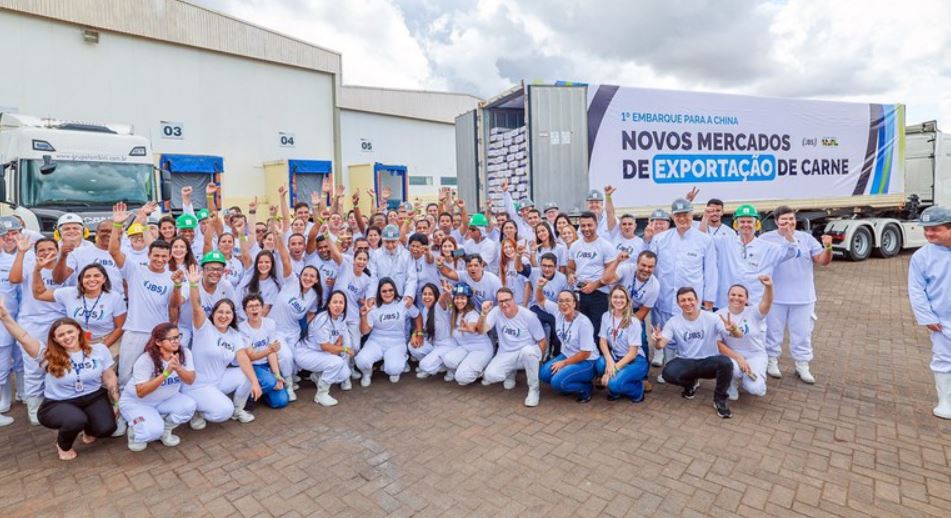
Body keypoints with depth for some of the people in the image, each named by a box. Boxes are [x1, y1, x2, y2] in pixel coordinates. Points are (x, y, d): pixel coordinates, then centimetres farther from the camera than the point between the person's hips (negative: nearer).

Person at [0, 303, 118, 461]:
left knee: (107, 428, -21)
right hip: (58, 404, -1)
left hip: (94, 398, 1)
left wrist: (116, 404, 1)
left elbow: (110, 378, 0)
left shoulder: (99, 350, -5)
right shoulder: (49, 355, -9)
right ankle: (63, 446, 4)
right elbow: (23, 338, -22)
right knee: (76, 420, -34)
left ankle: (89, 431, 21)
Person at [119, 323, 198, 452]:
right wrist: (166, 373, -40)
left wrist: (178, 368, -39)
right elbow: (141, 392, -30)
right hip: (135, 401, -4)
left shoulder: (184, 353, -14)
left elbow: (190, 380, -18)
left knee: (189, 406, -25)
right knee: (154, 430, -29)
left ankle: (165, 430, 4)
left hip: (165, 399, 4)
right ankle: (135, 431, 8)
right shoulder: (146, 360, -26)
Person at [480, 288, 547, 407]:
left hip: (526, 353, -2)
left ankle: (534, 389, -16)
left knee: (528, 350, -39)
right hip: (505, 355, 2)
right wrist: (483, 313, -32)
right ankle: (511, 372, 13)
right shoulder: (496, 312, -6)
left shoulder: (528, 316, -13)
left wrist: (536, 358, -15)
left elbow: (541, 341, -6)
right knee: (490, 376, -24)